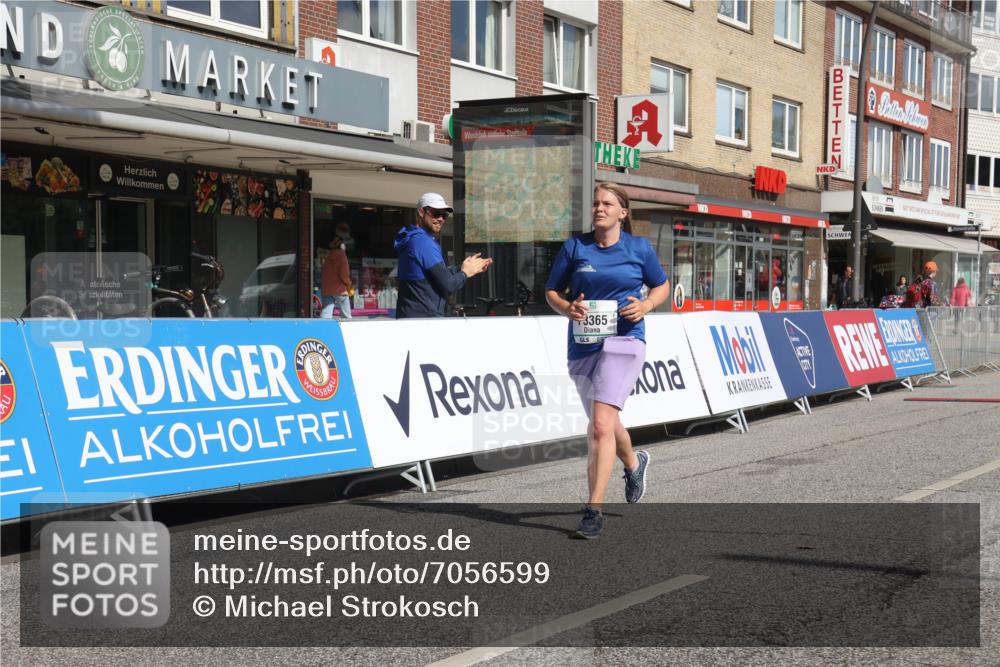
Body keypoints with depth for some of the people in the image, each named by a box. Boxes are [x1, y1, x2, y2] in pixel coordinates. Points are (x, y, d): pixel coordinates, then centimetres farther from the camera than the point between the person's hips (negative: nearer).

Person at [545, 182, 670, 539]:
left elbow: (662, 285, 15)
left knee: (601, 425, -19)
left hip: (623, 340, -4)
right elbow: (551, 291, 10)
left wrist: (646, 305, -5)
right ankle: (633, 463, 53)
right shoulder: (574, 247, 5)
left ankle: (594, 510, -18)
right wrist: (567, 308, -12)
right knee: (603, 423, 20)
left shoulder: (639, 248, 3)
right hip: (582, 345, 4)